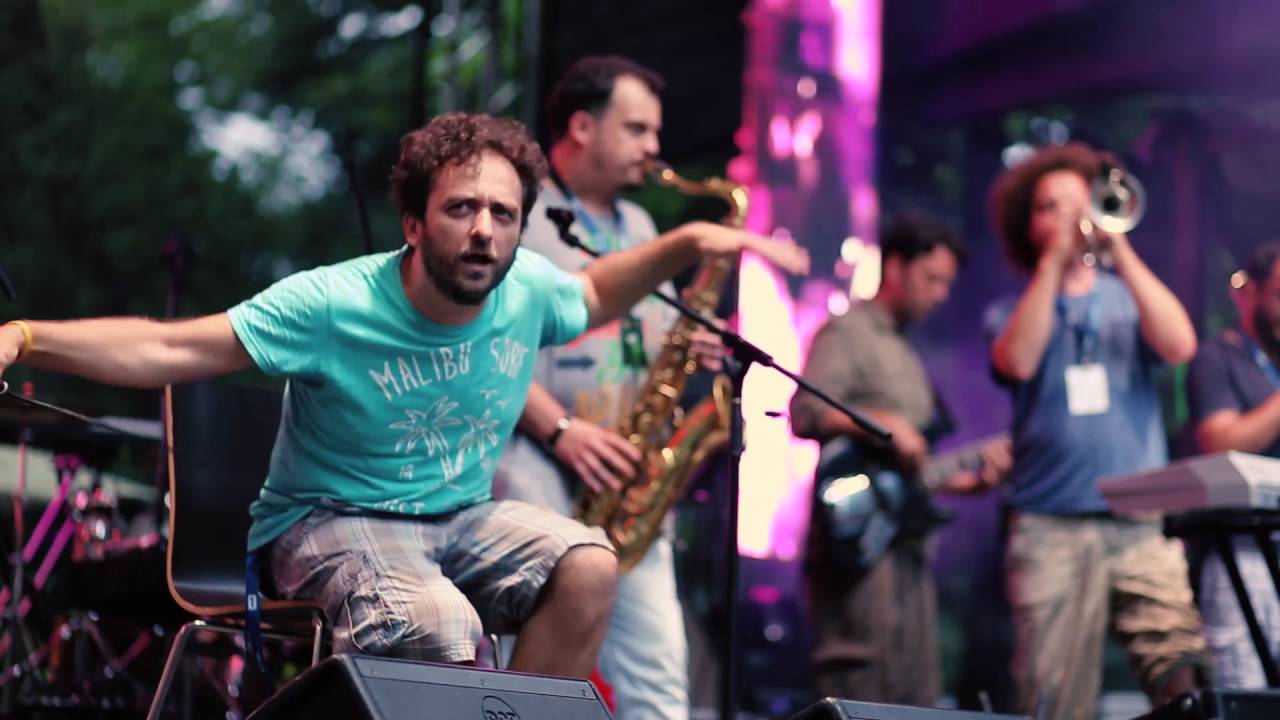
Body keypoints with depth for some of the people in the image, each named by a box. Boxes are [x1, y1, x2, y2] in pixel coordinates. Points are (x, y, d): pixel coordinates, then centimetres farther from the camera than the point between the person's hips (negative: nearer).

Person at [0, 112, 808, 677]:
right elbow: (170, 348, -25)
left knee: (590, 566, -22)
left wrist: (688, 244, 6)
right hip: (332, 523, -6)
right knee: (443, 627, -36)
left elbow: (592, 294, 20)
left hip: (462, 519, 6)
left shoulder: (527, 288, -6)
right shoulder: (334, 305, -22)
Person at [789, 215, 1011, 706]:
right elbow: (804, 415, -17)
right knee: (861, 695, -15)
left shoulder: (903, 351, 25)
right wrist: (884, 423, -24)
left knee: (916, 698, 7)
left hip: (907, 542, 9)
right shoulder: (847, 332, -2)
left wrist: (970, 480, 10)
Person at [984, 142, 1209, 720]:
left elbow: (1179, 346, -5)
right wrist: (1052, 261, -6)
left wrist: (1120, 253, -5)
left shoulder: (1129, 299, 16)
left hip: (1142, 525, 1)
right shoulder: (1010, 313, 13)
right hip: (1051, 529, 0)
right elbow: (1018, 362, -10)